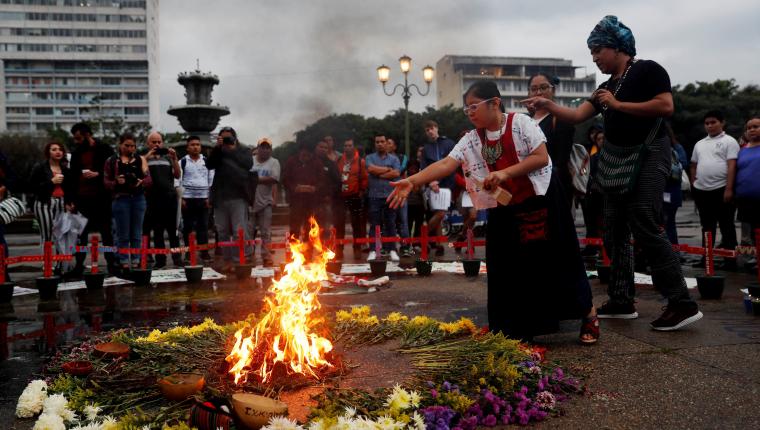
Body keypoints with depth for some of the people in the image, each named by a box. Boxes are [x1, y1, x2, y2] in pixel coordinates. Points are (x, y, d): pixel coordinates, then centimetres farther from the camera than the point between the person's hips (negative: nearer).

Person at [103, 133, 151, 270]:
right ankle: (124, 263, 5)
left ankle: (136, 262, 12)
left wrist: (141, 182, -16)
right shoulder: (111, 161, 6)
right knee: (123, 234, 0)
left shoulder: (141, 160, 12)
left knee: (137, 234, 6)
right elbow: (106, 182, 2)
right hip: (120, 199, -2)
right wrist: (117, 182, -17)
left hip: (138, 198, 2)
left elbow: (149, 179, 5)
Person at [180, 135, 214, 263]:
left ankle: (204, 253, 5)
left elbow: (211, 180, 8)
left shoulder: (206, 161, 9)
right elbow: (178, 181, 0)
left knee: (203, 226, 1)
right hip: (187, 199, -1)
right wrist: (181, 198, -7)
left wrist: (210, 197, 0)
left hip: (203, 199, 1)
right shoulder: (182, 162, 4)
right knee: (188, 227, 3)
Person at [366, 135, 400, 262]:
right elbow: (371, 169, -11)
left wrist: (379, 174, -5)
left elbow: (396, 174, -6)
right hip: (375, 196, 0)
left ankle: (392, 250, 7)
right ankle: (373, 251, 1)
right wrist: (387, 169, -3)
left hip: (390, 196, 1)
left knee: (390, 224, 3)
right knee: (374, 225, 0)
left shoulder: (394, 159, 9)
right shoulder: (370, 158, 9)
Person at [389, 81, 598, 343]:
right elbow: (445, 165, -13)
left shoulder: (520, 122, -10)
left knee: (554, 261, 0)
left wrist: (505, 172, -24)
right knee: (509, 271, 3)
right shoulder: (471, 140, -1)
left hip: (540, 203, -4)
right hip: (504, 211, 4)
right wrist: (412, 181, -28)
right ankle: (518, 333, 16)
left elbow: (541, 157, -15)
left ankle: (589, 314, 18)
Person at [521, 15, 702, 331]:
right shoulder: (606, 87, 18)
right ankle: (622, 302, 13)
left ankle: (683, 303, -12)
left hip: (647, 155, -9)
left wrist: (618, 105, -13)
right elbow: (576, 116, 8)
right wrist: (547, 105, -8)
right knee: (615, 232, 6)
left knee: (645, 228, -18)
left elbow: (666, 106, -17)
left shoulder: (647, 70, -4)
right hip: (616, 160, 9)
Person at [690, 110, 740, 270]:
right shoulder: (700, 144, 17)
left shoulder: (729, 141, -1)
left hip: (721, 190, -6)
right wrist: (693, 186, 12)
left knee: (726, 226, 0)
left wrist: (729, 189, -18)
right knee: (707, 226, 12)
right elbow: (694, 166, 22)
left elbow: (732, 166, -9)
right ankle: (706, 258, 18)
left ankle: (730, 260, 3)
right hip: (701, 190, 6)